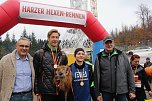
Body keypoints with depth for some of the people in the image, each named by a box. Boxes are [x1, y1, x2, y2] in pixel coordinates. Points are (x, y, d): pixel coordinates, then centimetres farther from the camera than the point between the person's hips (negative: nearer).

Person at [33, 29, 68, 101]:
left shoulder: (63, 55, 10)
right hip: (46, 93, -4)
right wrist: (37, 92, -5)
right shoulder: (39, 54, -2)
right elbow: (35, 75, -3)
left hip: (60, 92, 4)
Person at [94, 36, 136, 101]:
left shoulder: (122, 55, 1)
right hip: (106, 91, 0)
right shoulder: (99, 58, 2)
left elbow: (129, 73, 2)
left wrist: (132, 90, 0)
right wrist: (98, 93, 0)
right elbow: (97, 76, 2)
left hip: (121, 91, 0)